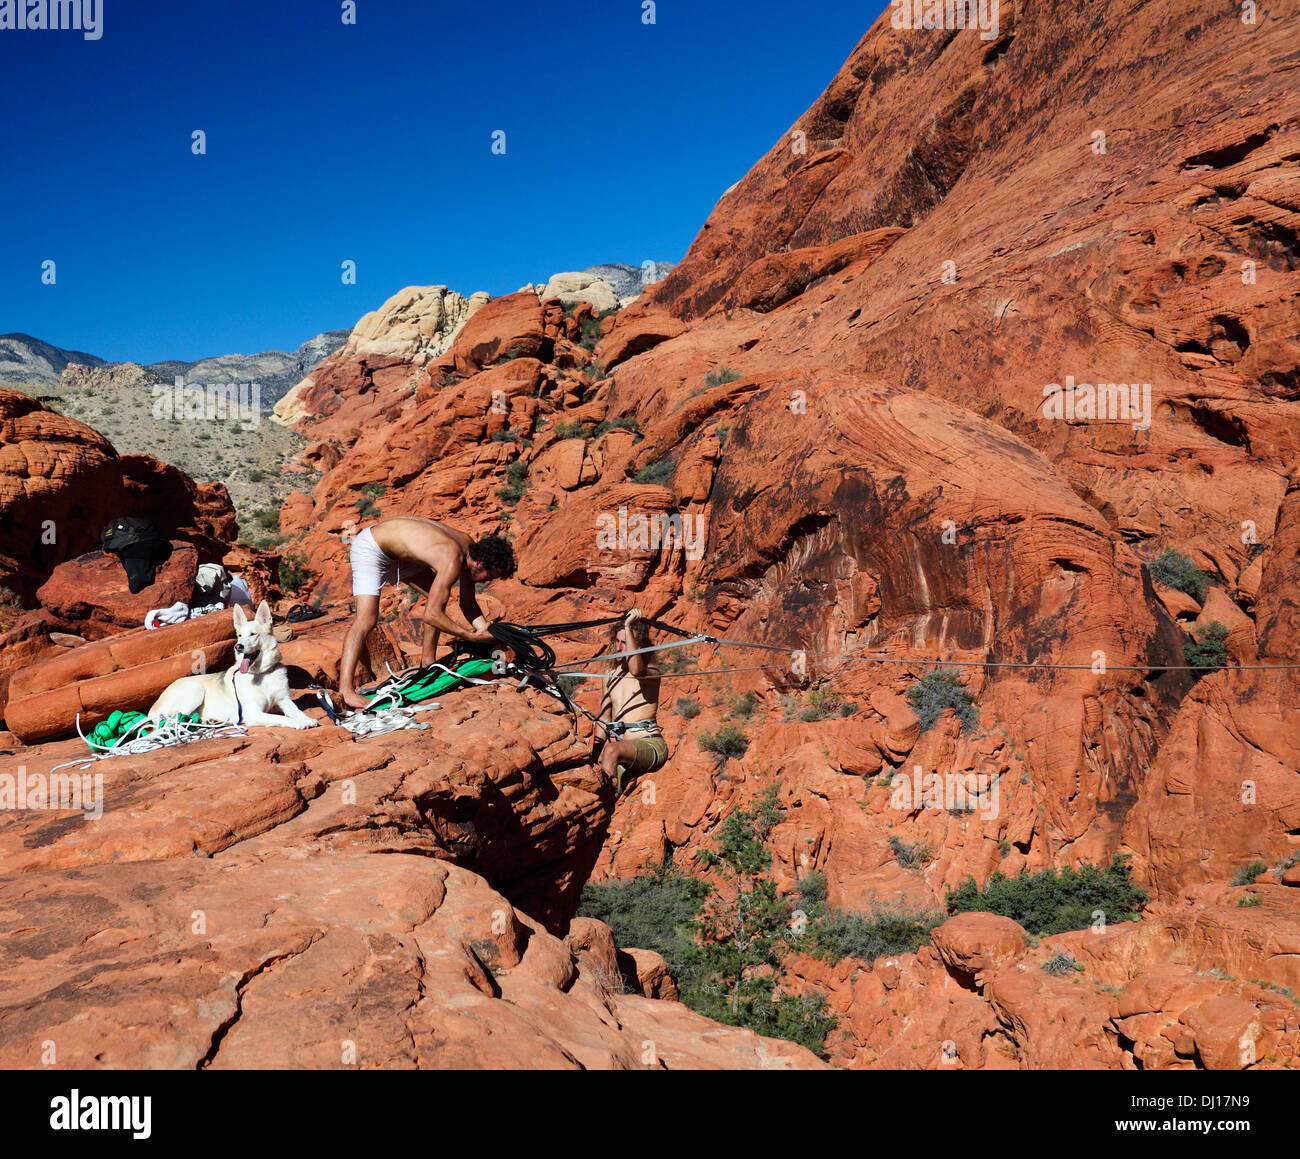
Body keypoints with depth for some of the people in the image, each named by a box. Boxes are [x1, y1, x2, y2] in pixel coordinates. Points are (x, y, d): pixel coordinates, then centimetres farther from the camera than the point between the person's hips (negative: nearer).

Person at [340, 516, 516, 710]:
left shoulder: (470, 547, -6)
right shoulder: (452, 562, -33)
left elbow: (468, 603, 6)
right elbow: (431, 615, -33)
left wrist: (486, 629, -7)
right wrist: (471, 636, -27)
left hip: (398, 552, 10)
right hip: (369, 548, -10)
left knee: (439, 597, 11)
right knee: (367, 619, -21)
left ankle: (427, 665, 19)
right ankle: (345, 689, -25)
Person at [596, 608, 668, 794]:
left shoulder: (652, 670, -2)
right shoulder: (612, 675, 19)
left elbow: (636, 669, -29)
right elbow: (604, 718, 19)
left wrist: (628, 627, -27)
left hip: (650, 744, -7)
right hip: (621, 745, 7)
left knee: (612, 751, -36)